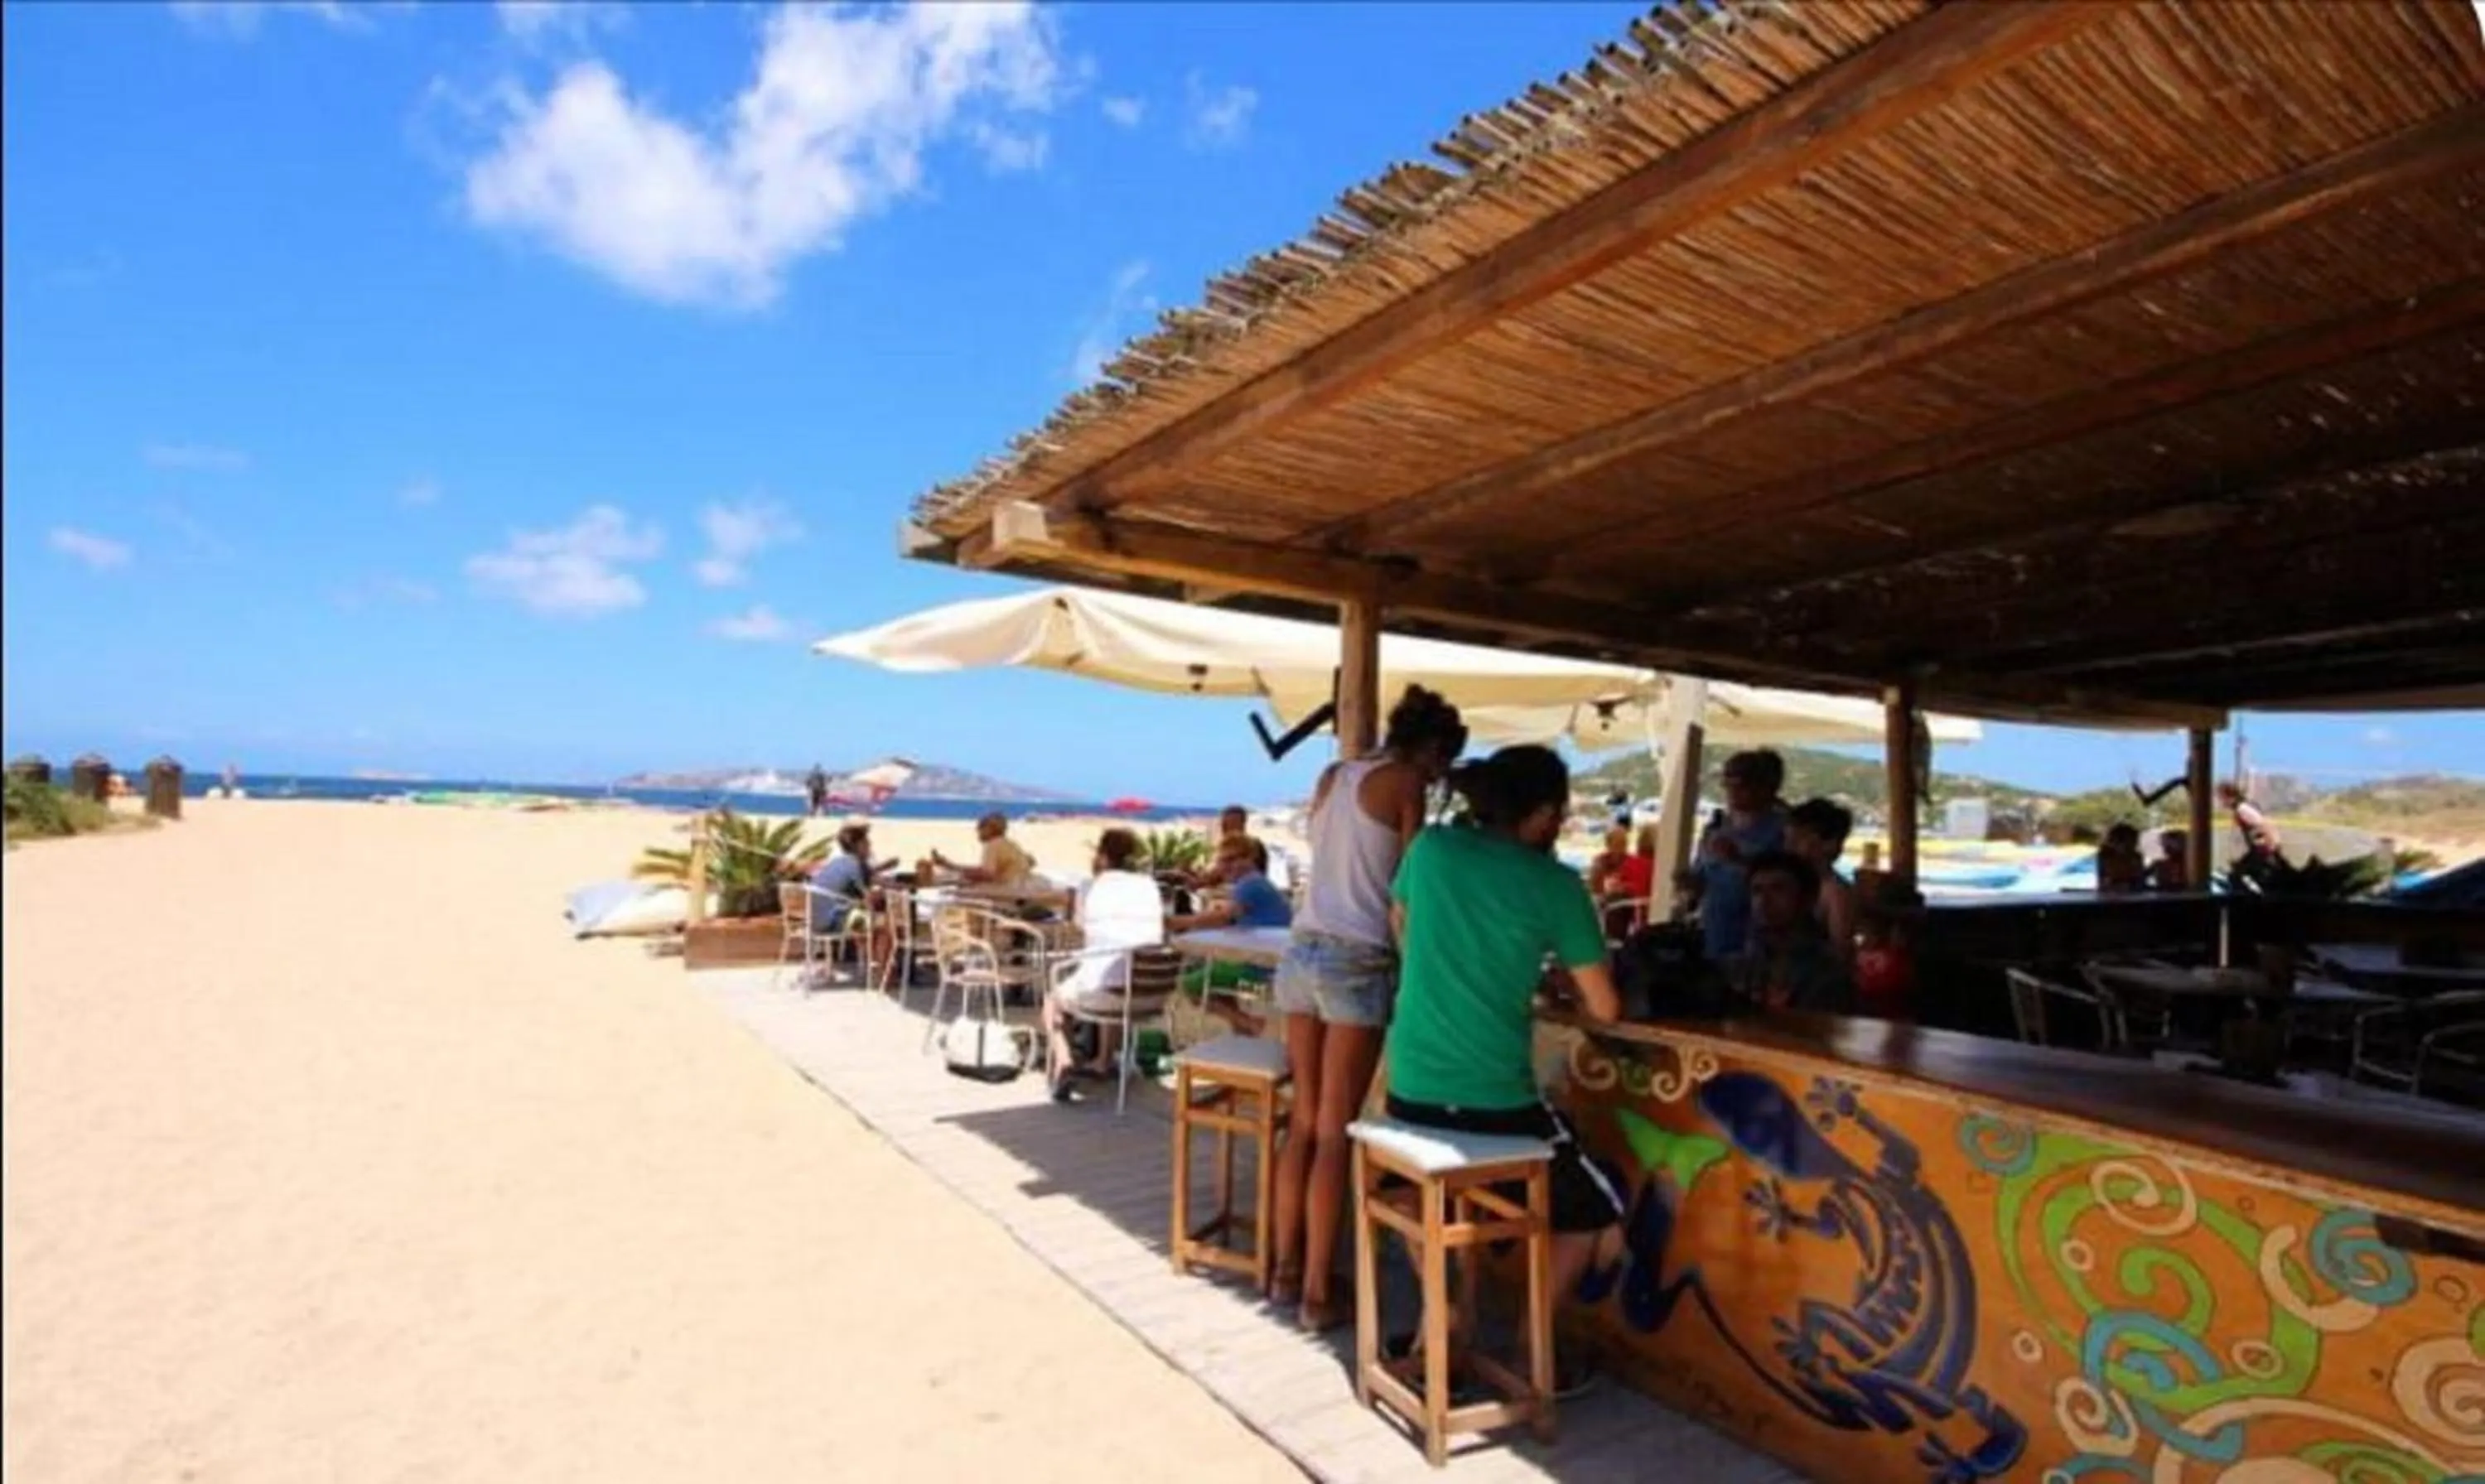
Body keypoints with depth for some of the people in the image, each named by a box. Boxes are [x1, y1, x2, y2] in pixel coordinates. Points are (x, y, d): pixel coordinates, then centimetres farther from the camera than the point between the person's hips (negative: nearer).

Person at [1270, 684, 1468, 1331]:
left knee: (1304, 1120, 14)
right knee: (1335, 1132, 1)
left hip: (1303, 951, 7)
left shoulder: (1332, 777, 14)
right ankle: (1317, 1293, 11)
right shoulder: (1405, 785, -6)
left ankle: (1286, 1269, 24)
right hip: (1357, 963, -7)